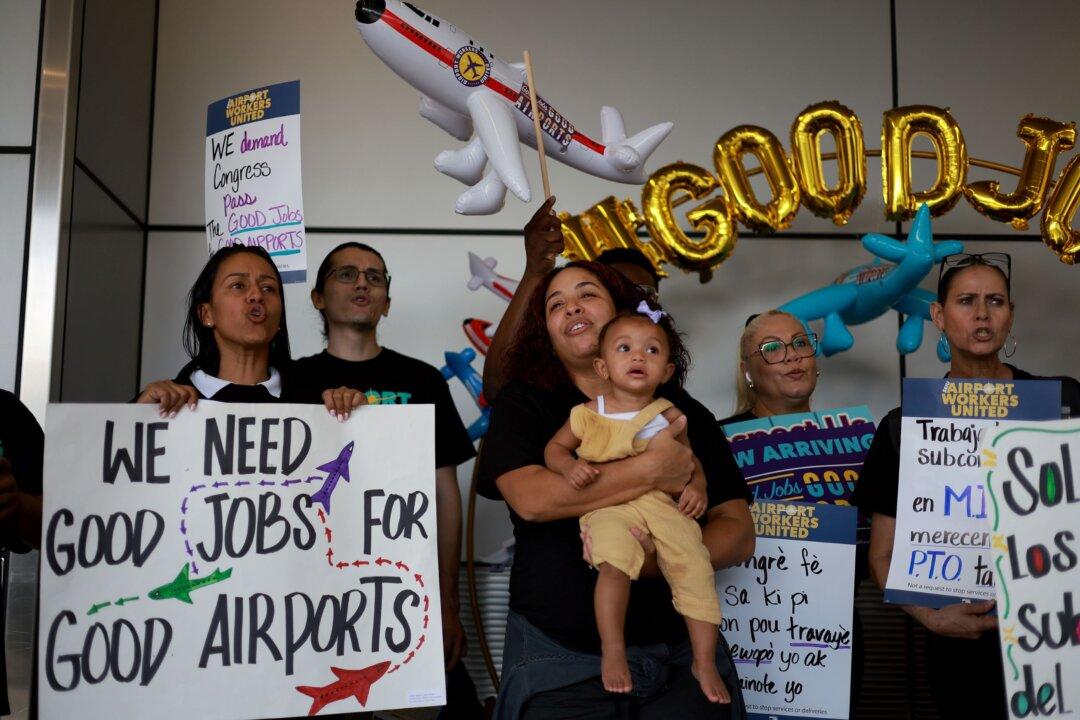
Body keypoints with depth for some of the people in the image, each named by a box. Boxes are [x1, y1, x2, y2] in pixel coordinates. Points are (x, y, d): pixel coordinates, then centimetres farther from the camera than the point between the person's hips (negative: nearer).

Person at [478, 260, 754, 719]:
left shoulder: (682, 411, 7)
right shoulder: (522, 404, 3)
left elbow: (739, 532, 2)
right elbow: (532, 499, -16)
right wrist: (651, 470, -17)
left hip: (679, 650, 2)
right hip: (558, 653, -1)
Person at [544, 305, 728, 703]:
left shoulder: (668, 416, 12)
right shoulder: (588, 414, 8)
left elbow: (690, 461, 19)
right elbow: (554, 447, 16)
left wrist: (697, 486, -2)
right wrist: (569, 465, -6)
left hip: (662, 501, 2)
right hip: (608, 505, -2)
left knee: (695, 567, -17)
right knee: (616, 561, -31)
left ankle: (705, 663, -2)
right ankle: (612, 652, -16)